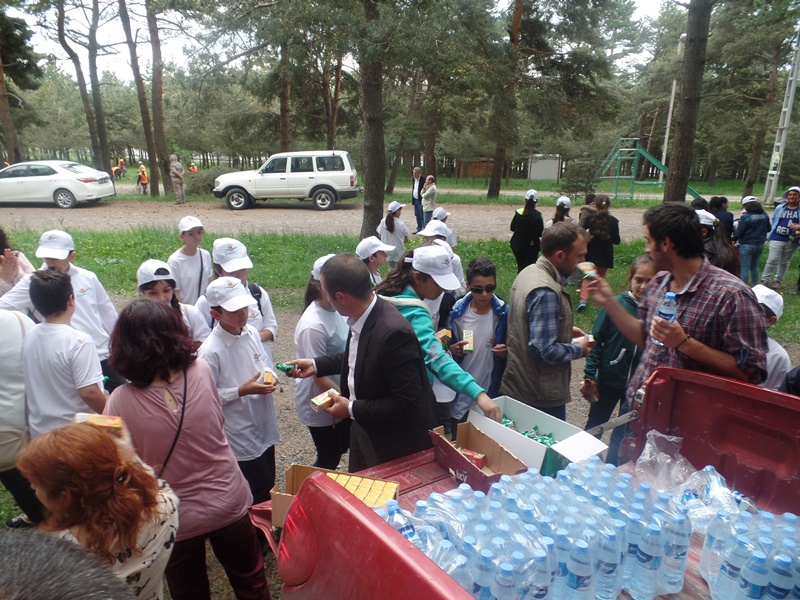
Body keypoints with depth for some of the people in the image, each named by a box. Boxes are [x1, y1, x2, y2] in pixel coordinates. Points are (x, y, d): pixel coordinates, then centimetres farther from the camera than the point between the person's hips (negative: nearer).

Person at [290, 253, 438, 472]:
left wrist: (352, 409, -22)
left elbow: (407, 403, -29)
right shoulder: (363, 315, -9)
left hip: (397, 446, -8)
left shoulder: (394, 332, -35)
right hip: (364, 429, 8)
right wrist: (317, 365, 10)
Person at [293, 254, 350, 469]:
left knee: (343, 446, 22)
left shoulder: (337, 310, -5)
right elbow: (320, 376, -23)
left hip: (341, 399, 7)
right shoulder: (313, 325, -28)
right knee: (329, 459, 11)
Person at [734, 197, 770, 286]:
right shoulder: (764, 216, 0)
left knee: (745, 268, 1)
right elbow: (768, 229, 12)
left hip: (747, 245, -6)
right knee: (754, 267, 19)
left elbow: (738, 233, -15)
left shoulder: (745, 217, -19)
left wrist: (735, 229, 5)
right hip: (760, 244, 6)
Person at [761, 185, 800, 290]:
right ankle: (765, 280, 0)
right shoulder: (779, 208, 6)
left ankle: (778, 280, 25)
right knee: (772, 260, -7)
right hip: (777, 239, -1)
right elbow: (773, 221, 13)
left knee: (785, 262, 12)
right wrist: (772, 234, 5)